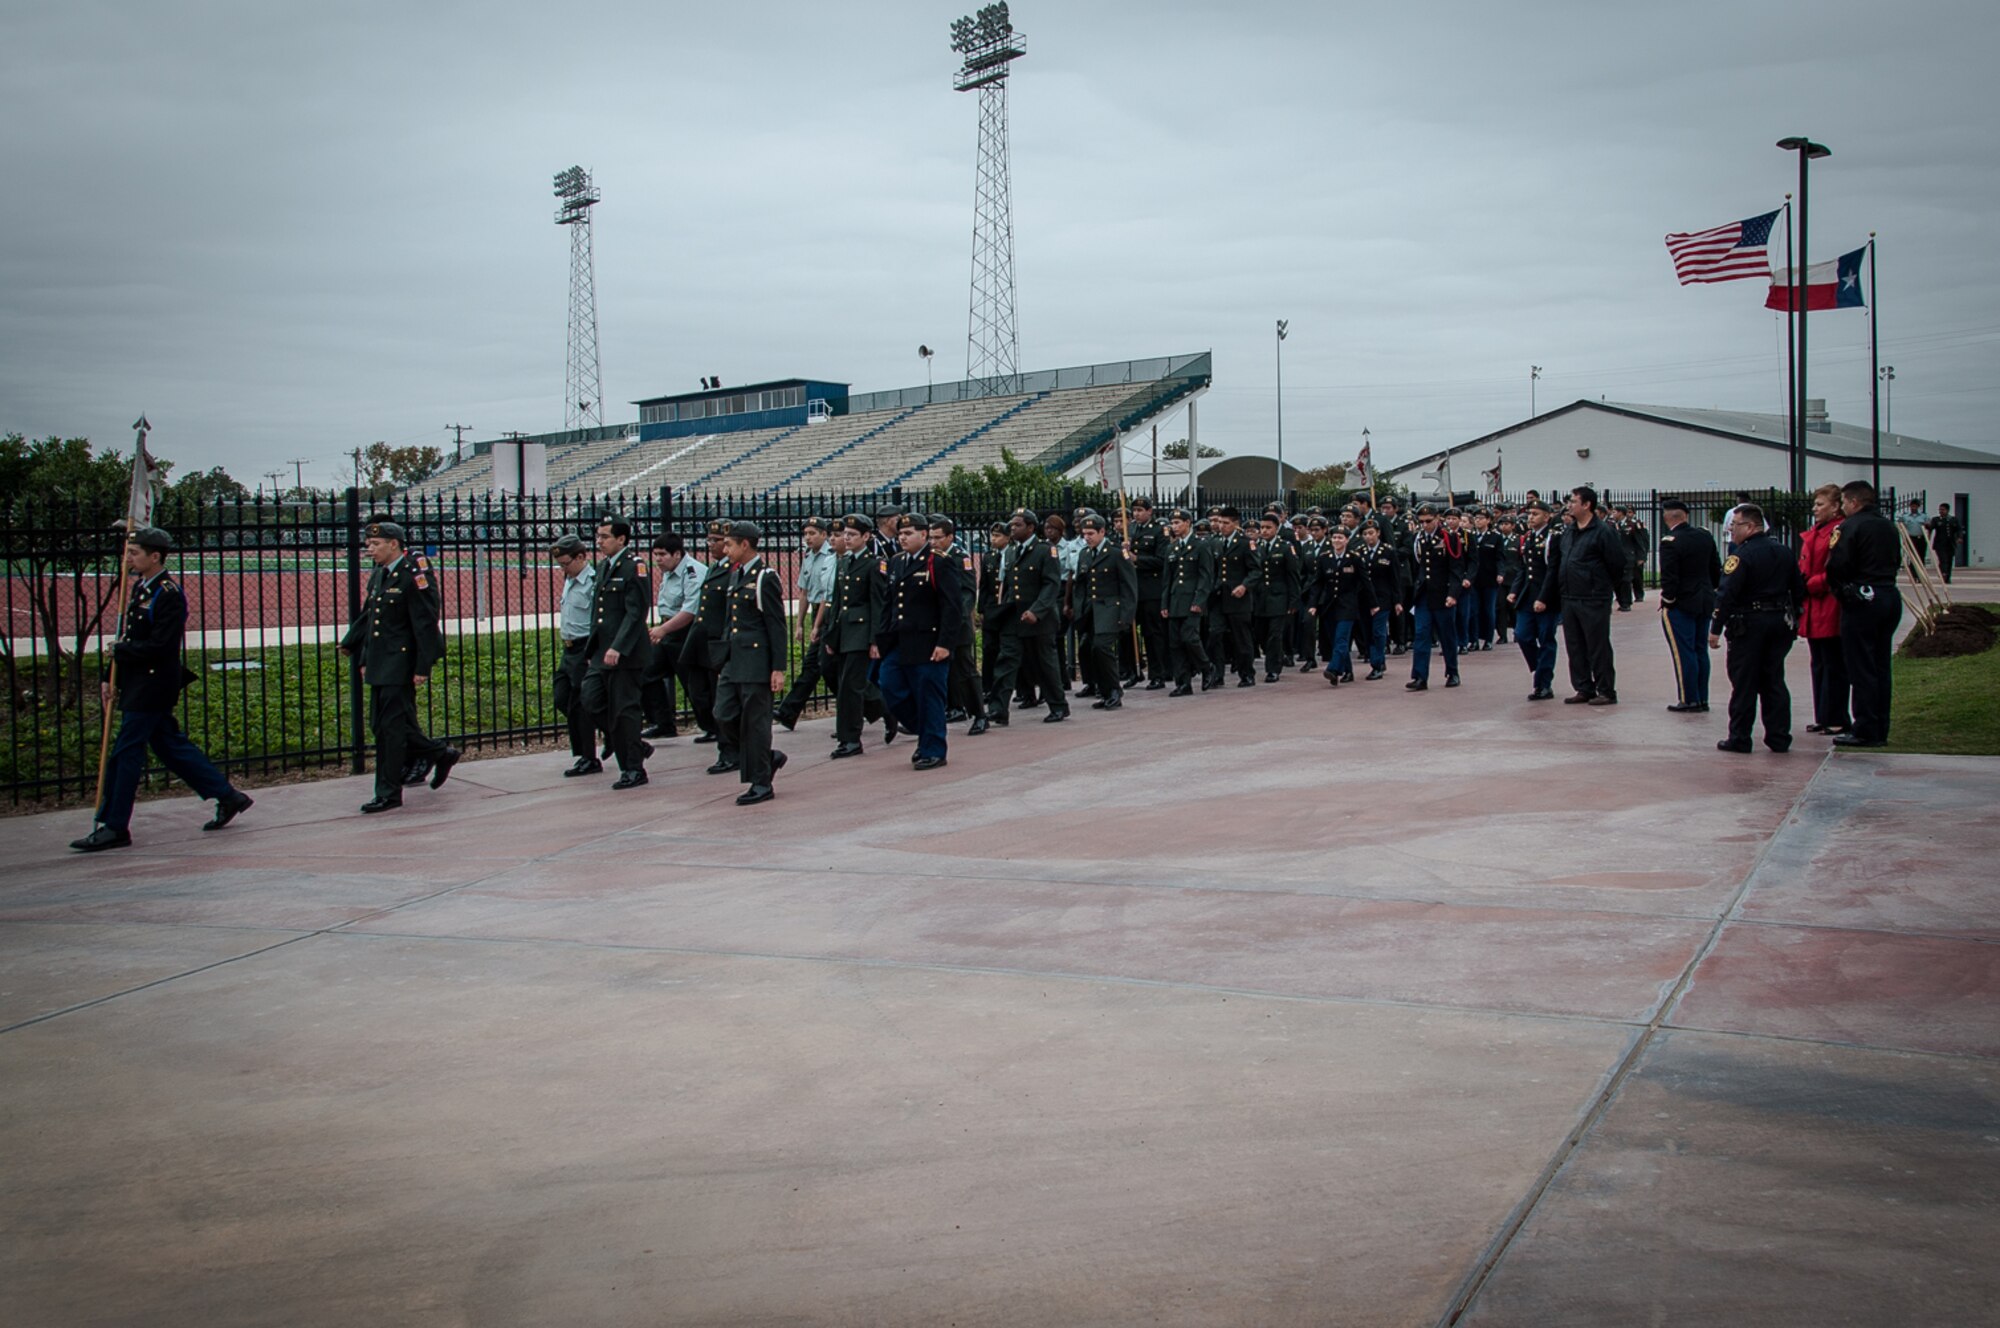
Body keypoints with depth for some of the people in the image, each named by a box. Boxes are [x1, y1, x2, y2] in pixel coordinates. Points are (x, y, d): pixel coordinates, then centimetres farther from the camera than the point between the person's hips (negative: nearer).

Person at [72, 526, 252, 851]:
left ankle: (113, 828, 2)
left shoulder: (169, 596, -17)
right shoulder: (140, 589, 12)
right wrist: (111, 678, 8)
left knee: (125, 754, -5)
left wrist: (120, 651, -10)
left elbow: (158, 646, -23)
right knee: (170, 746, 14)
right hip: (138, 685, 10)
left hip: (152, 688, -10)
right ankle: (228, 796, 22)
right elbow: (126, 638, 15)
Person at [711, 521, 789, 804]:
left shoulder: (766, 578, -10)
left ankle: (761, 783, 8)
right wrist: (722, 662, 18)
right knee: (724, 717, 3)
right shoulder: (734, 577, 15)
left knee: (755, 723, -2)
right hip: (733, 662, 8)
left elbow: (778, 626, -12)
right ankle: (768, 758, 20)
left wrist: (778, 669, -16)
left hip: (756, 662, -8)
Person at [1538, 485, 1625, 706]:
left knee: (1598, 647, -1)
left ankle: (1606, 691, 7)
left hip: (1594, 600, -7)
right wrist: (1544, 597, 10)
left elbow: (1617, 564, -10)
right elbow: (1555, 566, 14)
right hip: (1568, 600, 7)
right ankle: (1584, 689, 19)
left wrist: (1603, 587, 2)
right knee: (1575, 647, 10)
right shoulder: (1568, 532, 13)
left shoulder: (1603, 531, -10)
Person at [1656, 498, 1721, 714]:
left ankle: (1689, 700, 1)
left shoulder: (1670, 542, -18)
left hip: (1681, 605, -7)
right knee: (1700, 651, 12)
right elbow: (1716, 569, 10)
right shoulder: (1705, 536, 4)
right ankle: (1702, 700, 16)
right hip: (1705, 602, 7)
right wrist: (1710, 592, 19)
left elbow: (1669, 577, -18)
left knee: (1683, 653, -1)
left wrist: (1666, 600, -6)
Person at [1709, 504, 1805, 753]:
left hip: (1749, 624, -7)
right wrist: (1790, 618, 21)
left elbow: (1727, 594, -20)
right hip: (1780, 623, 7)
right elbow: (1799, 589, 14)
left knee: (1744, 684, 0)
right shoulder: (1783, 552, 9)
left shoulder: (1742, 555, -14)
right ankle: (1779, 738, 11)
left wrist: (1716, 629, -17)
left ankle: (1739, 739, 4)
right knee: (1774, 681, 11)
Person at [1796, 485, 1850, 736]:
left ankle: (1836, 720, 4)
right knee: (1819, 665, 13)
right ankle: (1822, 717, 20)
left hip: (1830, 609, -9)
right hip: (1812, 609, 9)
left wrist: (1810, 584, -14)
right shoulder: (1812, 533, 15)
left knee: (1834, 666, -2)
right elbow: (1803, 567, 19)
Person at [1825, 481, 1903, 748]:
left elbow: (1836, 566, -17)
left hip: (1862, 600, -8)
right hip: (1890, 597, 8)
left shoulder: (1851, 526, -11)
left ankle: (1865, 731, -1)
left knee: (1861, 669, -3)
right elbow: (1896, 561, 18)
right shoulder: (1888, 527, 13)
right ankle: (1880, 731, 16)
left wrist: (1837, 588, 0)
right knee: (1881, 668, 12)